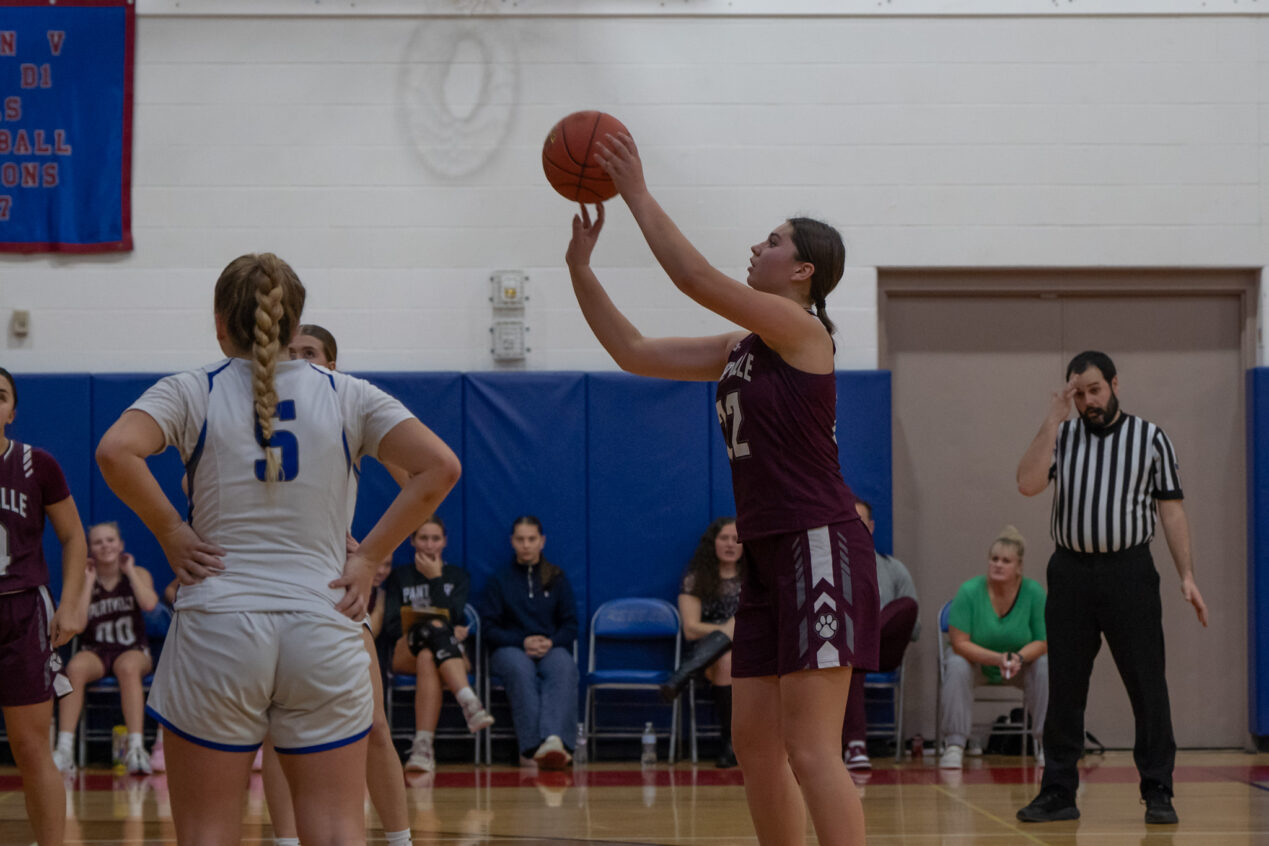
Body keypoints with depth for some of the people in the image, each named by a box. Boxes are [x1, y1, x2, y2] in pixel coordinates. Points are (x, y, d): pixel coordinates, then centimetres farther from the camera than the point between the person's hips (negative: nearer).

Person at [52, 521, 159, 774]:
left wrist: (130, 572, -5)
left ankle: (136, 749, -44)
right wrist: (89, 581, -6)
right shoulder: (82, 580, 5)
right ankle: (64, 749, -39)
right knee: (75, 667, -35)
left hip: (133, 650, -1)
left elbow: (149, 603, -16)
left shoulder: (138, 574, 6)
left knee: (128, 667, -38)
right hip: (95, 652, 1)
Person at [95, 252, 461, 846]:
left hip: (217, 628, -1)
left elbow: (115, 451, -17)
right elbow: (440, 467, -5)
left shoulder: (193, 392, 1)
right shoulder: (347, 396, 6)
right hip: (324, 635, 1)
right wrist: (368, 557, -1)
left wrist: (171, 535, -6)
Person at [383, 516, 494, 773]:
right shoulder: (399, 577, 20)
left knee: (427, 659, -41)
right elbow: (390, 628, 5)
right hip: (405, 653, 0)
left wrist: (435, 579, -3)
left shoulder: (457, 576, 20)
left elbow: (452, 617, 0)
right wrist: (440, 632, -7)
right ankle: (470, 703, -62)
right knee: (434, 627, -39)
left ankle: (423, 746, -59)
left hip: (450, 654, 1)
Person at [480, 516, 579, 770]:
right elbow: (489, 628, 7)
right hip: (509, 649, -1)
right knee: (521, 669, -39)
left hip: (551, 649, 1)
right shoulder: (500, 580, 15)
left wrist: (550, 642, -10)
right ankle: (533, 745, -53)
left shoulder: (557, 579, 18)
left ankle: (556, 739, -60)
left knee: (563, 667, -38)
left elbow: (570, 625, 13)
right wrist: (523, 642, -11)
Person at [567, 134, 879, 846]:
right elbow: (636, 353, 17)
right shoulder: (740, 348, 16)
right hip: (771, 556, 9)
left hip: (821, 548, -9)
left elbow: (697, 279, -18)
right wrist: (581, 268, 10)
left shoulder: (799, 327, -8)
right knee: (755, 742, 10)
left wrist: (638, 193, -11)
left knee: (812, 752, -14)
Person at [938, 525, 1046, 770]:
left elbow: (1043, 642, -13)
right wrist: (997, 658, -36)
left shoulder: (1034, 592, -17)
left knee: (1045, 665, -28)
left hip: (1020, 664, 1)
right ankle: (954, 745, -26)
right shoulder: (969, 591, -22)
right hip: (975, 661, -1)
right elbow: (959, 643, -23)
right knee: (957, 665, -34)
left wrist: (1019, 657, -33)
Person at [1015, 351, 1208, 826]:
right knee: (1064, 687, 5)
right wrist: (1053, 418, -8)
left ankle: (1158, 793, 3)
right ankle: (1058, 794, 11)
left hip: (1129, 570, -2)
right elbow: (1028, 484, -7)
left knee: (1147, 686, -3)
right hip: (1071, 572, 2)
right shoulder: (1061, 436, 10)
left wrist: (1186, 576, -4)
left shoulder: (1150, 438, 5)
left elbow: (1171, 509, 3)